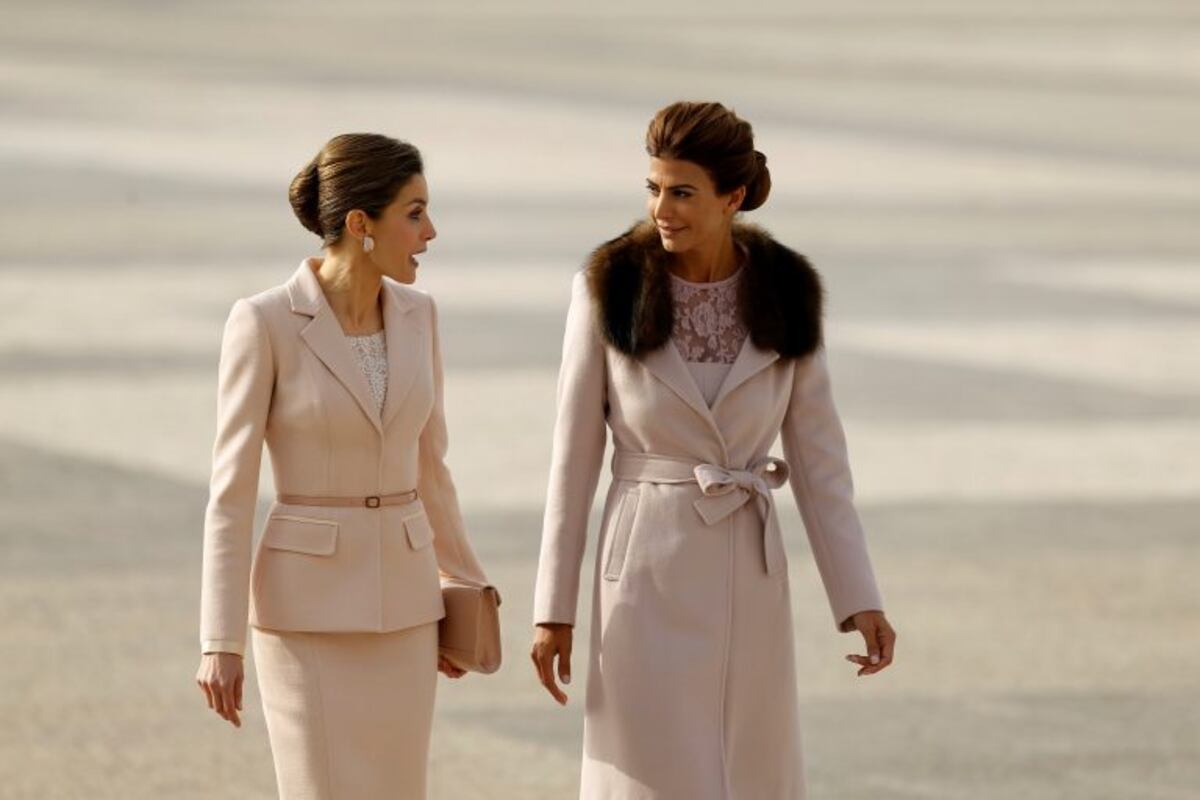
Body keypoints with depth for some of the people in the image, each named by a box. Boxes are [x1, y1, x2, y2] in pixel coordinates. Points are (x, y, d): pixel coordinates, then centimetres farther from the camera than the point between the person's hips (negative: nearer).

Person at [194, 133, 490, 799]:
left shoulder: (414, 314, 4)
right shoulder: (263, 323, -13)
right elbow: (231, 488, -11)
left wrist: (464, 585, 22)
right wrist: (219, 641, -13)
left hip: (396, 600, 5)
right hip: (307, 603, -5)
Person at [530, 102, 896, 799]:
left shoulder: (786, 294, -2)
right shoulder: (610, 288, -8)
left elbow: (818, 457, 2)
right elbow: (576, 453, -3)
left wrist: (860, 599, -4)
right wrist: (554, 608, -2)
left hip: (747, 575, 3)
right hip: (647, 572, -3)